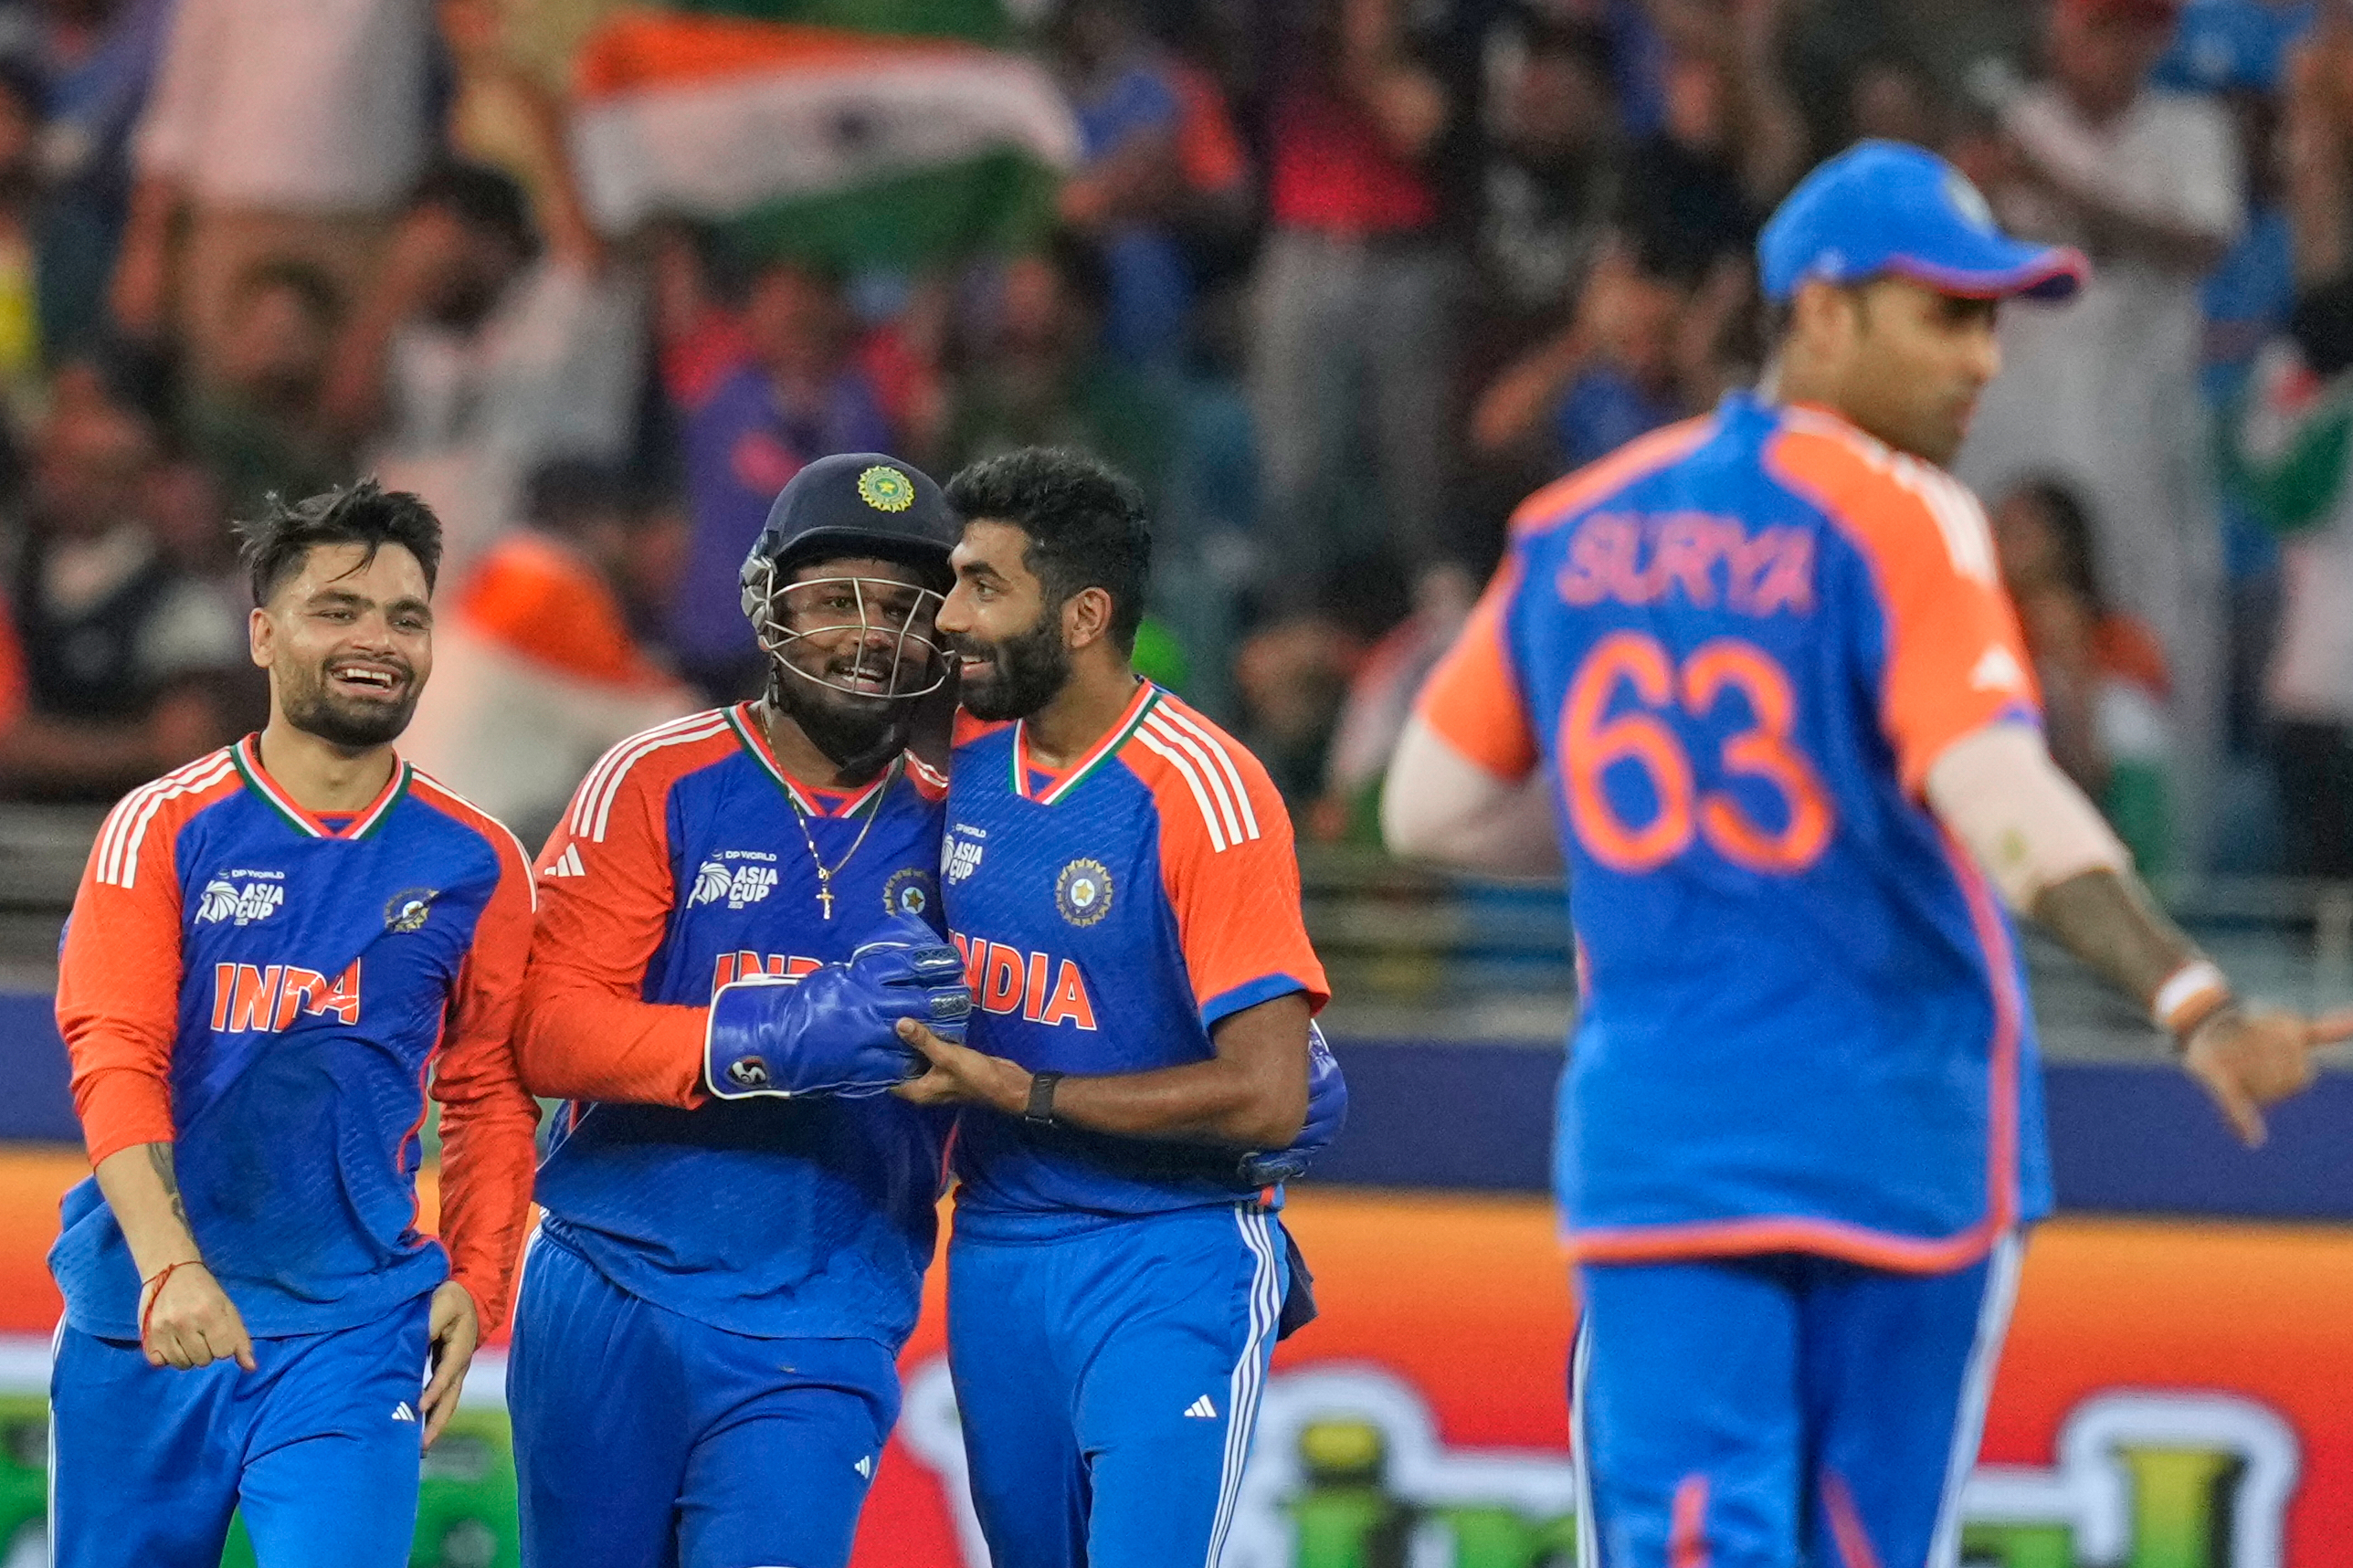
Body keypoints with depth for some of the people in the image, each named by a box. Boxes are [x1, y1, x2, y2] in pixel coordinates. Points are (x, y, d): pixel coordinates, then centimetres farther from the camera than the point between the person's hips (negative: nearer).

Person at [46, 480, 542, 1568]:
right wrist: (172, 1270, -23)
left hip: (352, 1325, 0)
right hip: (145, 1317, 0)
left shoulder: (474, 864, 6)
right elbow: (113, 1061, -10)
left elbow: (490, 1099, 13)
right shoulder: (164, 830, -1)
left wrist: (474, 1282, 1)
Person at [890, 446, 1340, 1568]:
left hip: (1169, 1260, -7)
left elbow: (1268, 1098, -20)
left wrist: (1022, 1094, -17)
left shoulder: (1202, 795, -16)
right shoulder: (962, 759, 4)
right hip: (997, 1253, 7)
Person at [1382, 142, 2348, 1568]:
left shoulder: (1580, 527, 7)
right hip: (1901, 1130, -3)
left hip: (1650, 1139, 3)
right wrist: (2194, 1006, -34)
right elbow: (2002, 804, -25)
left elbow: (1428, 805, 15)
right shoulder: (1897, 519, -10)